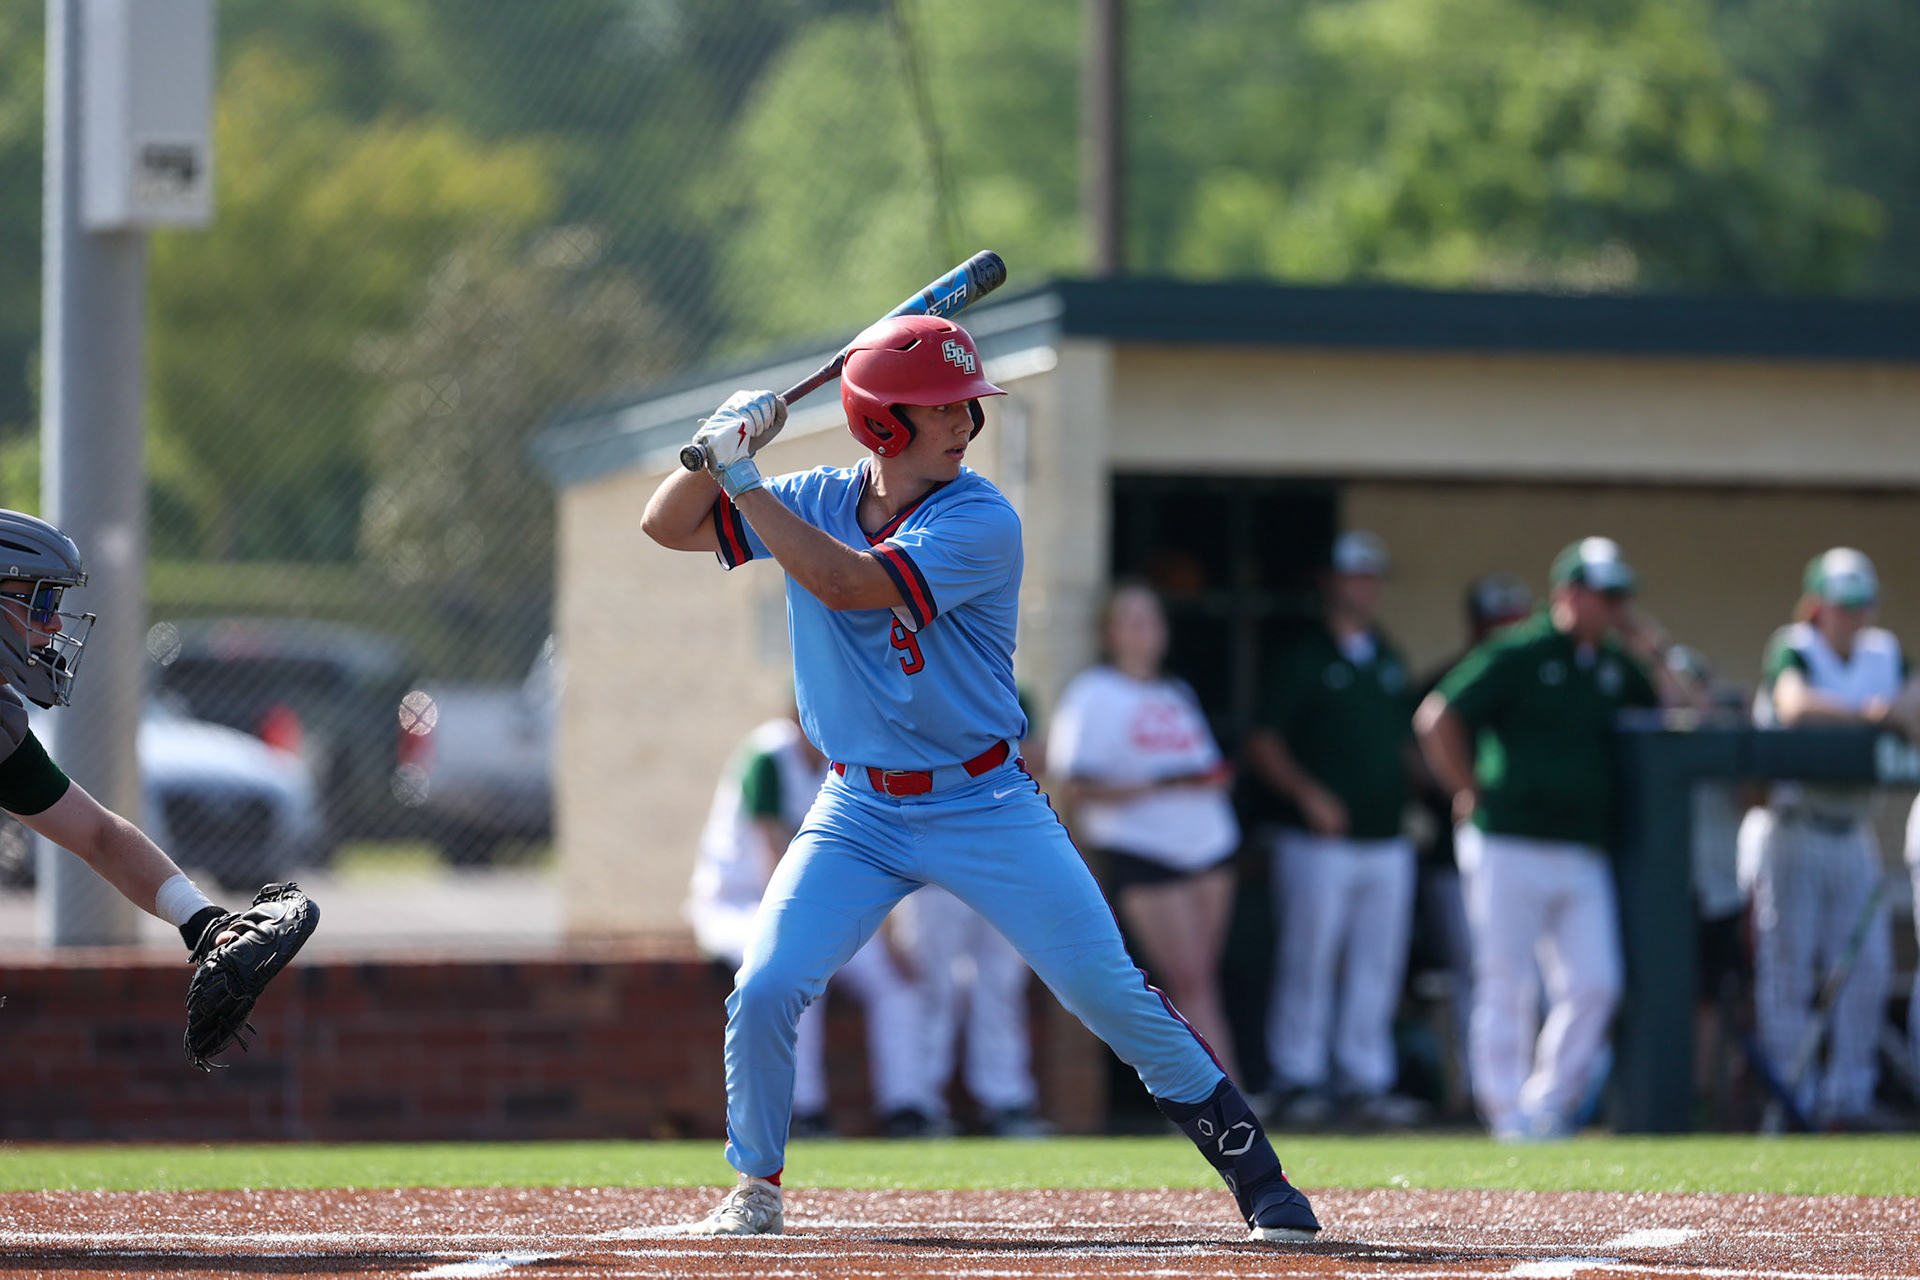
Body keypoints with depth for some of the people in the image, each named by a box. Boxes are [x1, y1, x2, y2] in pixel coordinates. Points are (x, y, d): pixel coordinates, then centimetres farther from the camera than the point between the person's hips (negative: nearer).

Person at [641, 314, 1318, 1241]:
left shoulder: (981, 523, -16)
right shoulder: (817, 501, 0)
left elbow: (849, 582, -28)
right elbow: (666, 526, 4)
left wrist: (744, 480, -23)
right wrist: (720, 450, -15)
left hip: (983, 807, -3)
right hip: (858, 814, 3)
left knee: (1109, 993, -7)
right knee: (764, 991, -10)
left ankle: (1258, 1179, 3)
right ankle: (755, 1189, 12)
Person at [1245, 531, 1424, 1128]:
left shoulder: (1388, 659, 17)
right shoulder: (1304, 659, -2)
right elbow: (1264, 743, -6)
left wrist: (1409, 785, 8)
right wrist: (1307, 793, -18)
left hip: (1387, 841, 6)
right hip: (1321, 844, -6)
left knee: (1378, 967, 5)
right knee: (1308, 964, -4)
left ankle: (1365, 1083, 10)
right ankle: (1299, 1080, 2)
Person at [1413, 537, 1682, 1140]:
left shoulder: (1617, 665, 13)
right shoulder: (1516, 654, -5)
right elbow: (1436, 718, -8)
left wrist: (1654, 658, 4)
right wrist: (1471, 793, -7)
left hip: (1585, 853, 6)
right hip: (1510, 845, -6)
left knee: (1594, 984, -1)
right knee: (1506, 983, -2)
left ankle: (1550, 1104, 10)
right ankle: (1508, 1109, 5)